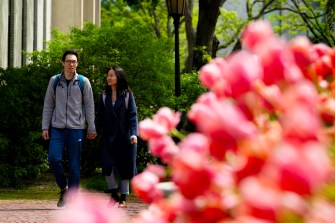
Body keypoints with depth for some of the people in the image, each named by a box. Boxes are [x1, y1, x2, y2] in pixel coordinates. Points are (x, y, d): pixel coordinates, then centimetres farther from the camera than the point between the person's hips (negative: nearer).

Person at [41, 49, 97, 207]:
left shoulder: (83, 82, 2)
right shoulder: (54, 81, 7)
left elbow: (89, 106, 4)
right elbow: (48, 105, 10)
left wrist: (91, 129, 1)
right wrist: (45, 127, 4)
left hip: (76, 129, -1)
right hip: (57, 128, 1)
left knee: (74, 165, 0)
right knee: (53, 159, -12)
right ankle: (64, 187, 11)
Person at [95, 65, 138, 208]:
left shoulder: (127, 95, 0)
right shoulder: (104, 96, 9)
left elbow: (132, 115, -4)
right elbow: (100, 115, 9)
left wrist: (134, 133, -16)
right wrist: (95, 130, -4)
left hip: (123, 136, -2)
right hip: (108, 136, 2)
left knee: (124, 167, 3)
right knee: (108, 165, -9)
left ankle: (123, 197, 14)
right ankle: (114, 195, 8)